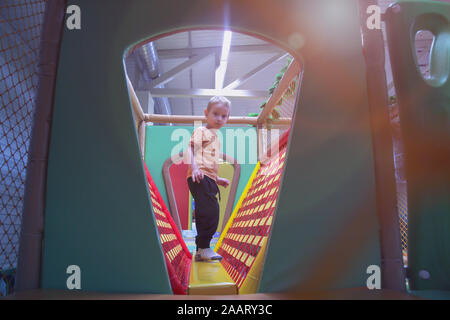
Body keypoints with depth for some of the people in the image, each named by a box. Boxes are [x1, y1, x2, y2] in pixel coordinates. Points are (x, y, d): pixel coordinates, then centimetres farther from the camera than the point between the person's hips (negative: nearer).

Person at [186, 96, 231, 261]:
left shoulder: (215, 137, 30)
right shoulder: (201, 131, 3)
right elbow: (191, 148, -12)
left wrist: (217, 179, 32)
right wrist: (194, 167, -27)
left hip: (208, 179, 10)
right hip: (200, 177, -10)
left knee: (206, 214, 9)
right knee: (211, 211, -19)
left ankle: (200, 251, 16)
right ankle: (204, 248, -15)